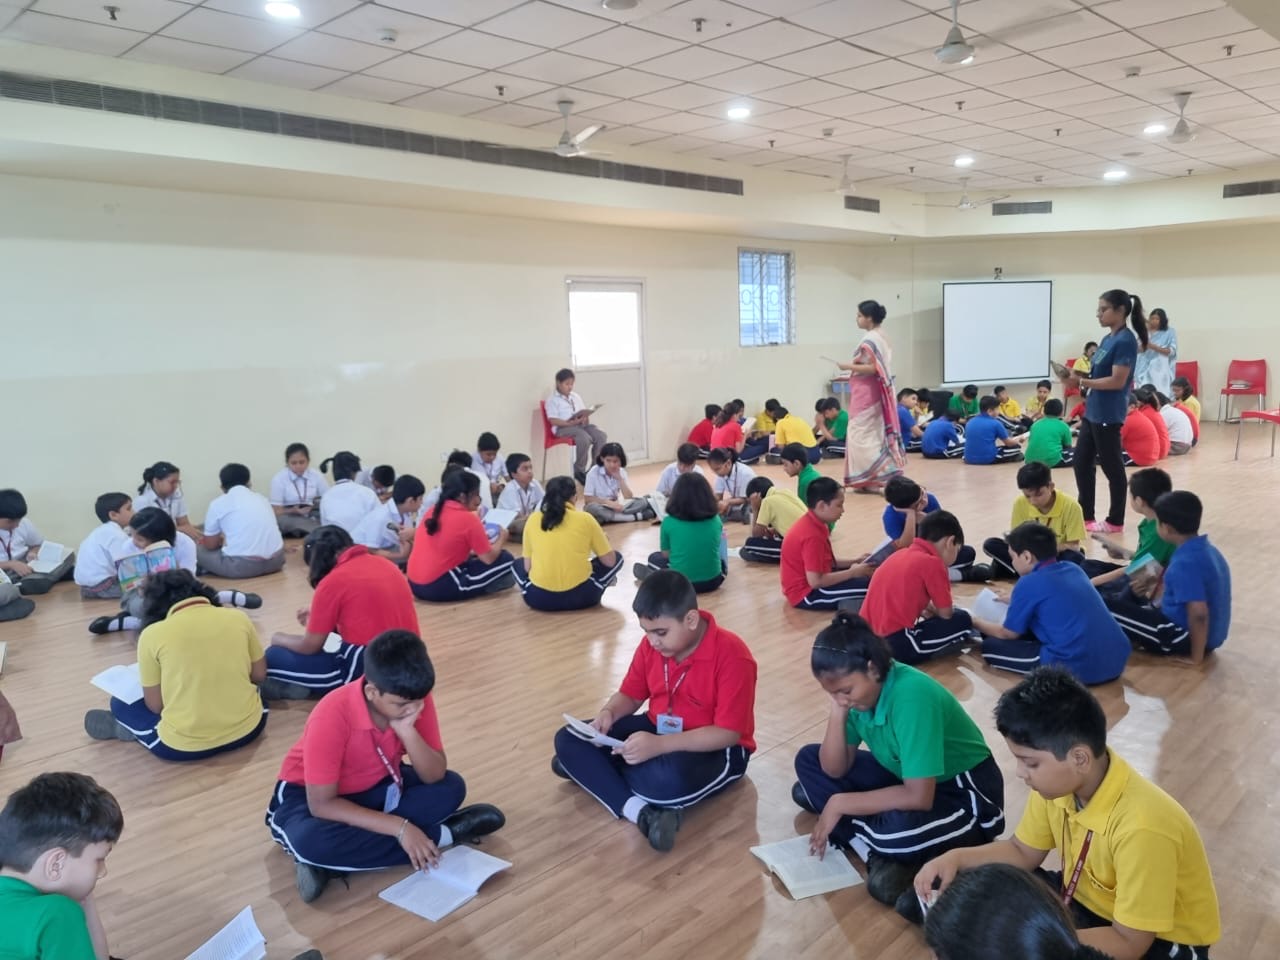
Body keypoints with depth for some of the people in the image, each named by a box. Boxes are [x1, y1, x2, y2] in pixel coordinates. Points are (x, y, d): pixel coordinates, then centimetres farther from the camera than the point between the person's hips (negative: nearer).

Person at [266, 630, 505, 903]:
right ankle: (441, 835, -23)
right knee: (309, 840, -39)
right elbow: (322, 805, -30)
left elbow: (435, 777, -18)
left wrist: (407, 730, -35)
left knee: (451, 788, -18)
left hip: (376, 786, 5)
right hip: (309, 793, -4)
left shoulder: (415, 700, -20)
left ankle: (333, 863, -21)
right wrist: (400, 827, -36)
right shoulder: (332, 716, -34)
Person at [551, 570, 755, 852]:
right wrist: (608, 713, -18)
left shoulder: (732, 656, -24)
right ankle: (639, 810, -27)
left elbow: (729, 733, -25)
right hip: (657, 732, 7)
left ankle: (591, 769, -12)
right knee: (568, 740, -10)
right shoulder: (652, 644, -5)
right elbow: (630, 695, 7)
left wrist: (660, 745, -36)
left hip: (714, 749, -6)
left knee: (670, 780, -42)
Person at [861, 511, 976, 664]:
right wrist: (931, 610, 21)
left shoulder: (900, 554, 16)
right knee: (962, 621, 5)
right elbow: (946, 614, 2)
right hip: (895, 643, -8)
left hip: (866, 639, 8)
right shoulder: (932, 563, -7)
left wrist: (924, 610, 20)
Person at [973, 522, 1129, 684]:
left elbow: (1009, 633, 7)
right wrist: (1016, 600, 37)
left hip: (1078, 667, -7)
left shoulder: (1028, 584, -7)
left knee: (991, 645, 5)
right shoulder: (1073, 568, 13)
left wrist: (976, 621, 24)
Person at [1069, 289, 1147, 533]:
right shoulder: (1107, 339, 13)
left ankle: (1115, 521, 14)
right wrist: (1080, 378, 0)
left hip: (1108, 415, -9)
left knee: (1112, 467, 2)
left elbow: (1117, 381, -21)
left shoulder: (1125, 341, -15)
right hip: (1093, 411, 9)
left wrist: (1082, 382, -22)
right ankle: (1086, 516, 22)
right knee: (1082, 462, 12)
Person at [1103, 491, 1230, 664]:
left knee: (1106, 607, -11)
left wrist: (1196, 657, -22)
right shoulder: (1205, 549, 3)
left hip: (1185, 635, -10)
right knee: (1125, 600, 25)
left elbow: (1199, 614, -32)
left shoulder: (1185, 563, -27)